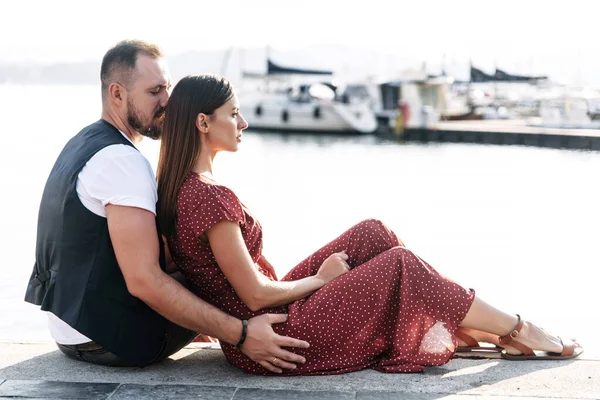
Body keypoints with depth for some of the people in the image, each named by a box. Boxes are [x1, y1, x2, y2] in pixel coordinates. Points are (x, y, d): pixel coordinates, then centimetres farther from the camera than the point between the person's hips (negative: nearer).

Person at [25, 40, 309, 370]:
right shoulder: (122, 160, -23)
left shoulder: (82, 144, 10)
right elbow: (144, 280, -30)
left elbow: (149, 244, 13)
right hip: (108, 340, -9)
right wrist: (241, 335, -30)